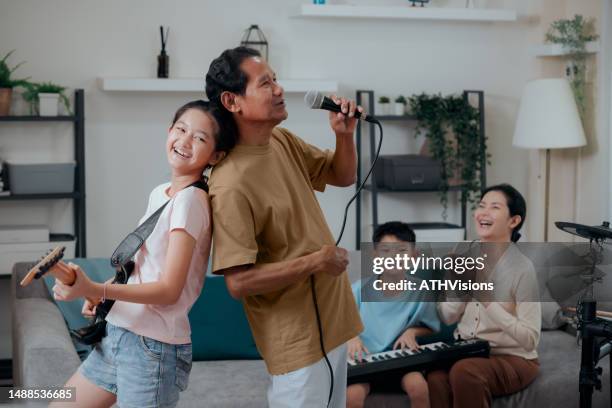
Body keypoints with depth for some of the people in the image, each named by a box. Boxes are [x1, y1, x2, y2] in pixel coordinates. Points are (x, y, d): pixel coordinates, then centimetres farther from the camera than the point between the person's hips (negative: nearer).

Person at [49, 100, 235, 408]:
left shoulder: (191, 201, -16)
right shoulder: (159, 194, 9)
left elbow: (169, 290, -21)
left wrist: (94, 290, -29)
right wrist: (103, 296, 3)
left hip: (154, 348, -8)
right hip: (117, 336, 9)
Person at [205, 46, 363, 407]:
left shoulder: (283, 141, 2)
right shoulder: (232, 184, -24)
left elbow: (343, 176, 16)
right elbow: (239, 282, -26)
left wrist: (344, 135, -3)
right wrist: (314, 262, -20)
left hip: (331, 321, 9)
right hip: (298, 337, -9)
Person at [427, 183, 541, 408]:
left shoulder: (522, 268, -13)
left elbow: (530, 339, -17)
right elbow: (446, 317, 6)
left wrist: (489, 302, -24)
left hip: (512, 358, -4)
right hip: (465, 351, 4)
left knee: (464, 371, -36)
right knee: (435, 376, -31)